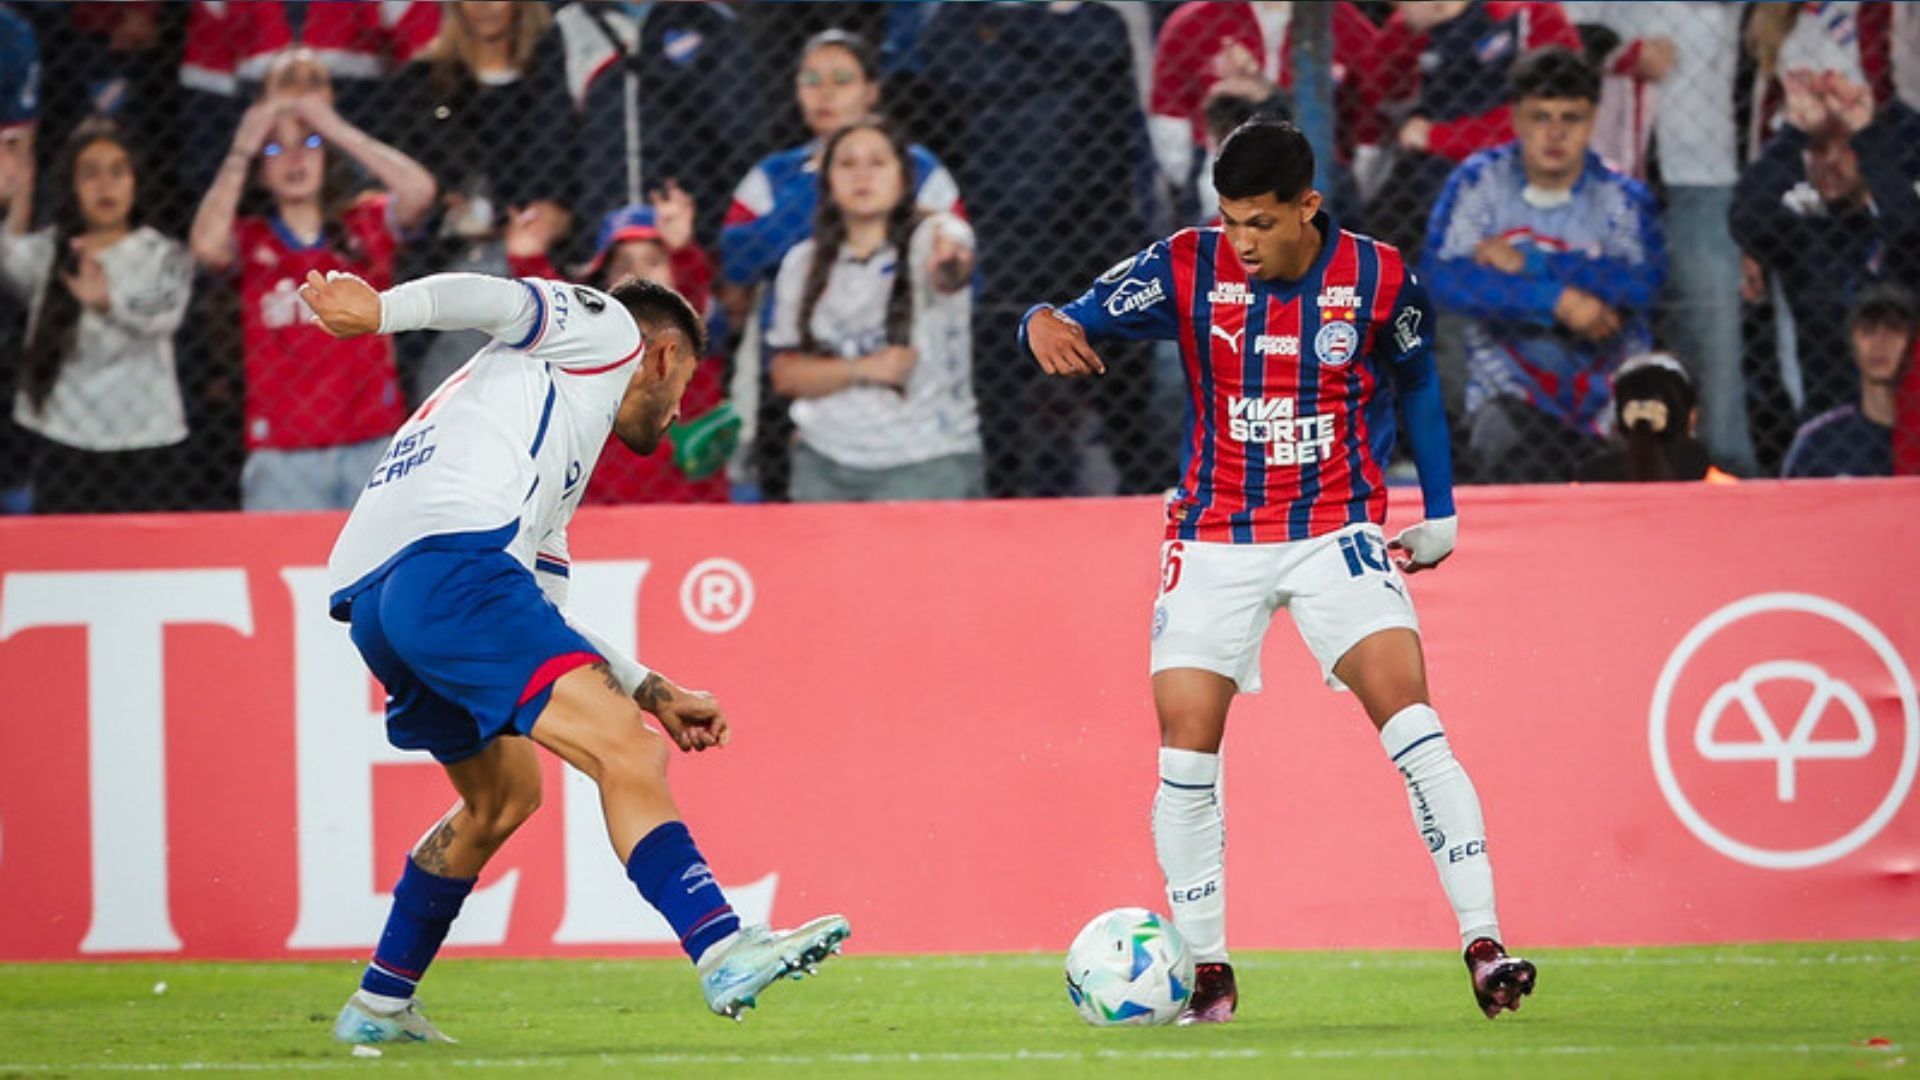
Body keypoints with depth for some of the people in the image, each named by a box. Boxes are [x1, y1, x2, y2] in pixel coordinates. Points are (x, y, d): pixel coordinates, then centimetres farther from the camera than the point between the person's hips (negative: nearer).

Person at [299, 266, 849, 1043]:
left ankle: (379, 1005, 36)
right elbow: (491, 300, -1)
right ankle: (723, 952, -31)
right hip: (451, 563, -10)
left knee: (503, 794, 29)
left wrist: (653, 693, 32)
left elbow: (536, 620, 36)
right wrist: (380, 311, -13)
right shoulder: (605, 327, 17)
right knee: (627, 755, -17)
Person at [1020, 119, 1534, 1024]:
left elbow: (1416, 386, 10)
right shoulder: (1187, 269, -8)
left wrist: (1440, 515, 14)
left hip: (1337, 532, -1)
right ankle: (1208, 973, 10)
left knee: (1410, 723, -18)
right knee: (1185, 751, -5)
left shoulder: (1379, 279, -7)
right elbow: (1081, 318, -9)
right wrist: (1044, 324, -34)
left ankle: (1484, 946, -17)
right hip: (1215, 539, 1)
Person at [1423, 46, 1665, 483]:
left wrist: (1529, 264, -21)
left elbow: (1644, 284, -19)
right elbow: (1443, 279, -15)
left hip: (1610, 395, 2)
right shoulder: (1478, 182, -1)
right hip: (1514, 393, -2)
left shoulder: (1621, 197, -1)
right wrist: (1559, 299, -21)